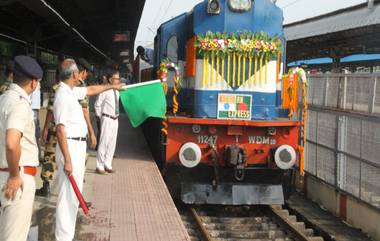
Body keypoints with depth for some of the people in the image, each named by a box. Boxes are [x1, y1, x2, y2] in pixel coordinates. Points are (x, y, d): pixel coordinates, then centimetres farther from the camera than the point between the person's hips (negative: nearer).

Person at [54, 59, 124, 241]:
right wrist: (67, 160, -25)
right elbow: (60, 129, -22)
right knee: (68, 194, -6)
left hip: (78, 146, 10)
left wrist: (112, 87, 41)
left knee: (73, 194, 16)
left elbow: (91, 90, 31)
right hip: (70, 147, -10)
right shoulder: (63, 95, -18)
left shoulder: (71, 92, 10)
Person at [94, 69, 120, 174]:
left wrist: (116, 116, 16)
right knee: (104, 142, -4)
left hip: (115, 119, 8)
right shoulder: (105, 91, -14)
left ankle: (108, 165, 21)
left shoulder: (116, 92, 10)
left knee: (112, 143, 11)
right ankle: (100, 166, 4)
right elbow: (97, 105, -10)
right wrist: (100, 116, -4)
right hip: (107, 119, -8)